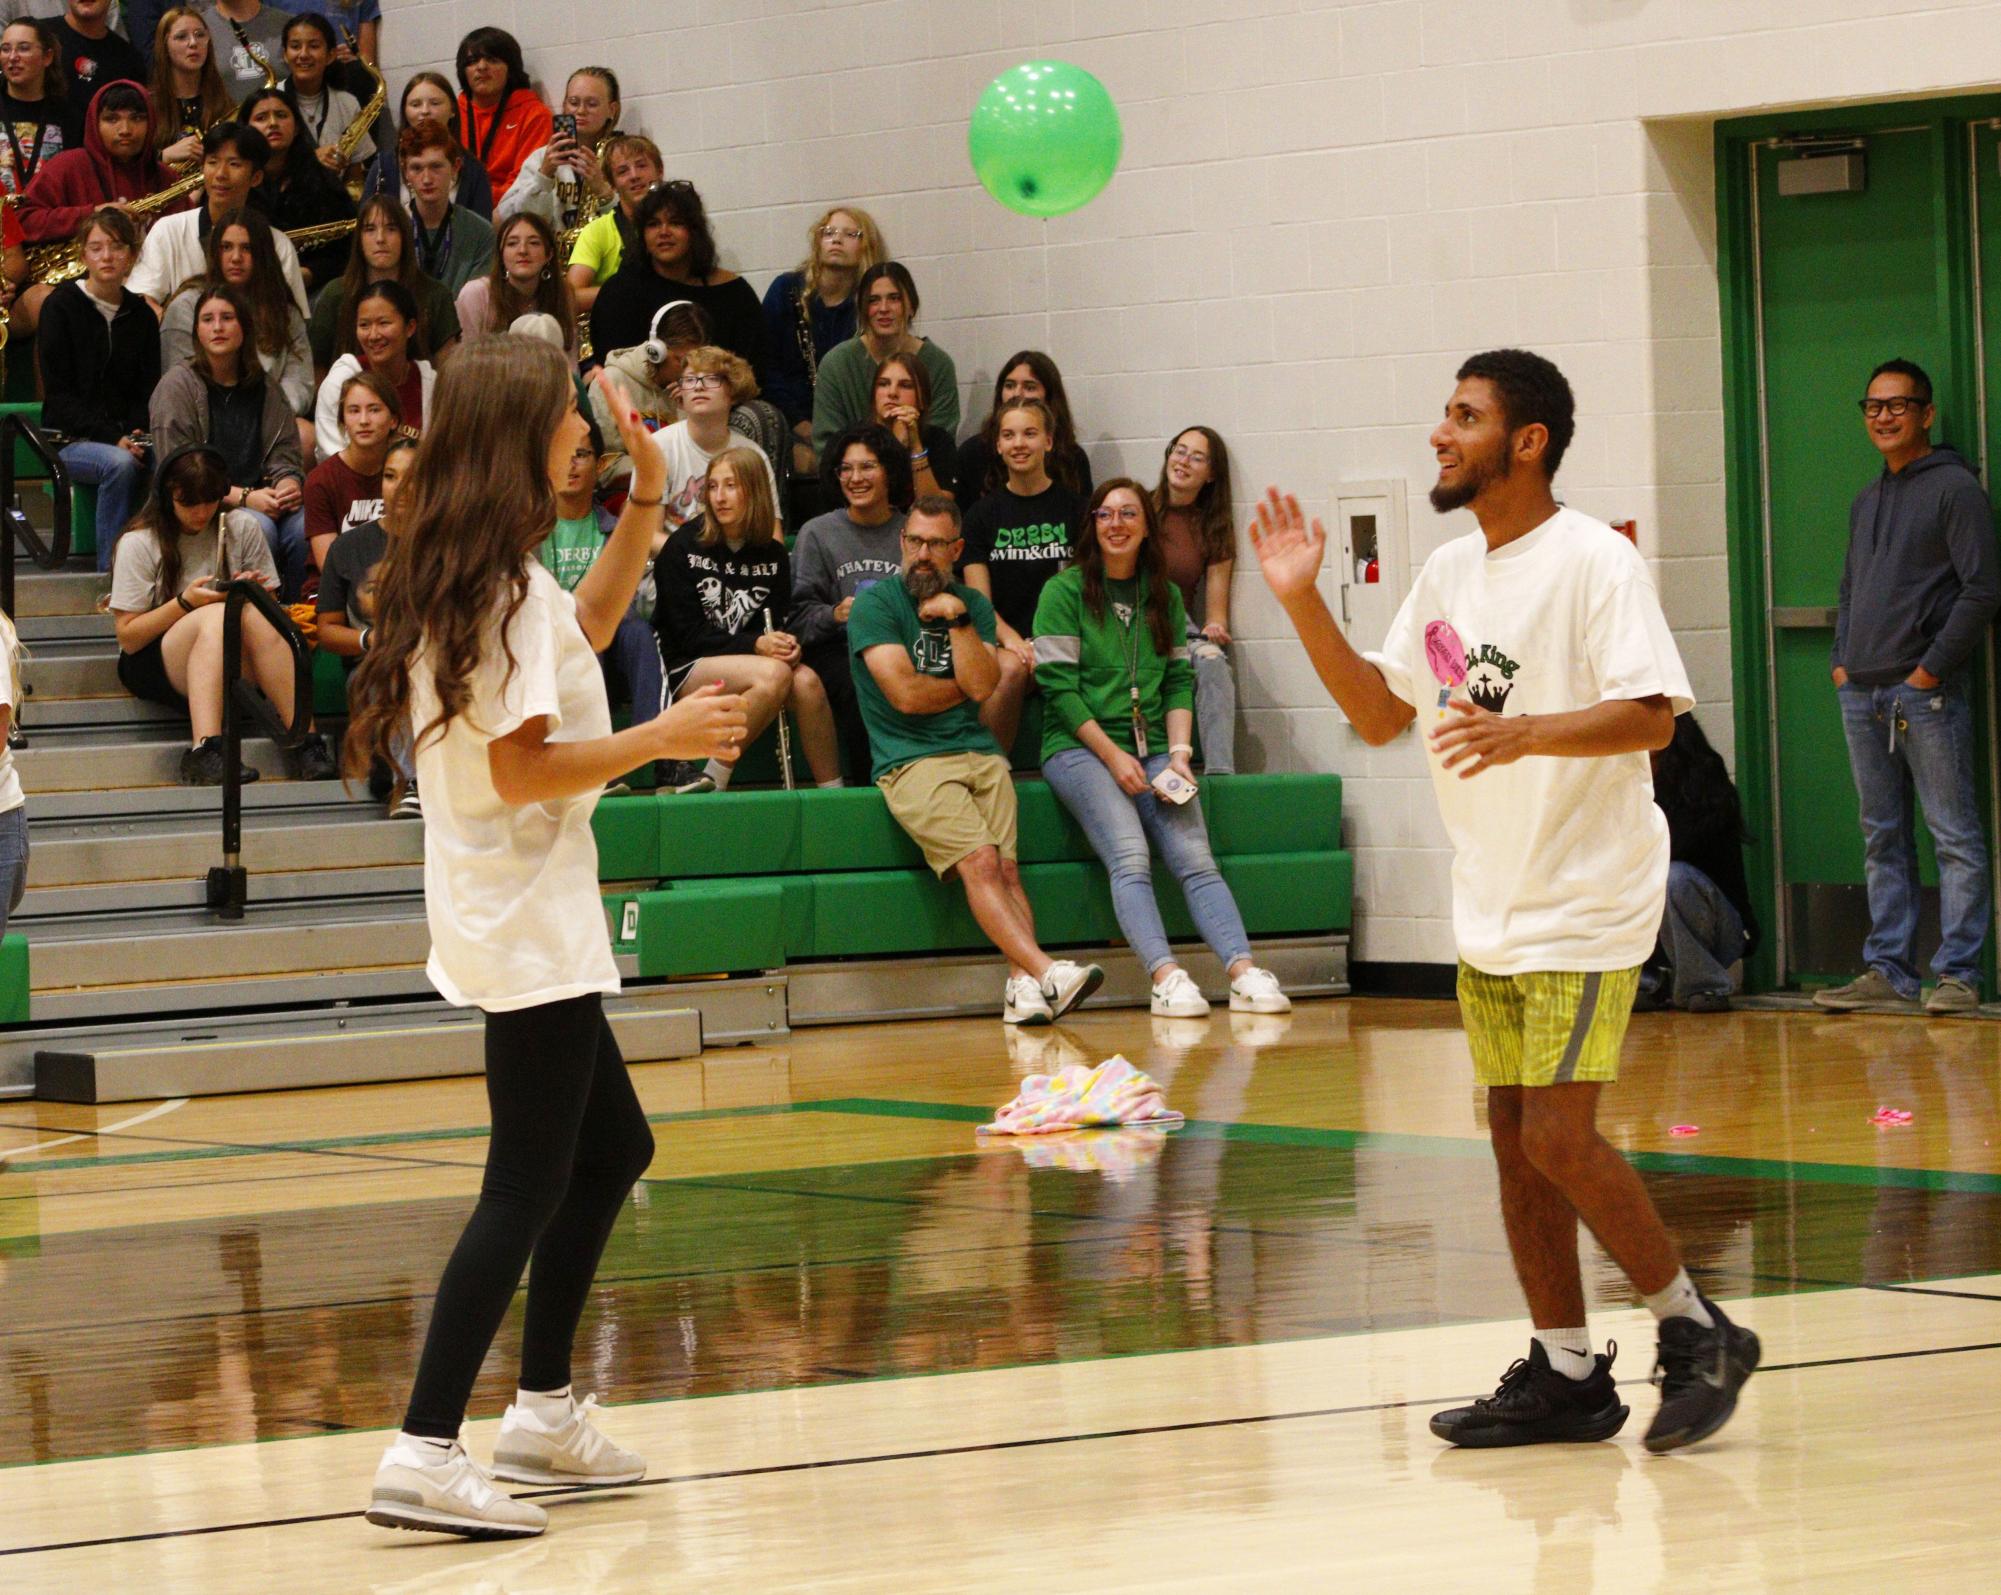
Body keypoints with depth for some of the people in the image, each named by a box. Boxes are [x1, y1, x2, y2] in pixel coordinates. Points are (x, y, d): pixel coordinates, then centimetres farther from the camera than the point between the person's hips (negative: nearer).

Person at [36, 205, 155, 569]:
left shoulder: (141, 315, 14)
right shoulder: (61, 305, 0)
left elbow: (148, 393, 13)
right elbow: (59, 395, -6)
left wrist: (135, 436, -10)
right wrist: (112, 439, -17)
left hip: (125, 437, 4)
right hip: (70, 439, -4)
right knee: (120, 464, -37)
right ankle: (111, 573, -33)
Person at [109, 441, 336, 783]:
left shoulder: (241, 527, 6)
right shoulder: (138, 543, -3)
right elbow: (128, 636, -7)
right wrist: (185, 602, -19)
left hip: (228, 657, 3)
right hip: (151, 664, -3)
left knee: (255, 615, -31)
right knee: (218, 616, -35)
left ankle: (305, 739, -38)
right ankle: (205, 751, -53)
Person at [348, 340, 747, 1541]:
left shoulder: (466, 574, 12)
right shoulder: (505, 582, -17)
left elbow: (586, 627, 30)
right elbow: (521, 765, -22)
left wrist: (646, 503, 22)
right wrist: (661, 739, -14)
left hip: (526, 922, 11)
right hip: (529, 924, -11)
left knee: (611, 1150, 21)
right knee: (528, 1188, -11)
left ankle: (545, 1410, 26)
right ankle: (425, 1454, -15)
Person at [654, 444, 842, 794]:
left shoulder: (772, 554, 10)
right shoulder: (683, 548, -4)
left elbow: (779, 623, 9)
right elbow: (689, 634, -8)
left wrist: (787, 644, -16)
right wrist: (756, 645, -20)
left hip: (753, 663, 4)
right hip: (686, 669, -4)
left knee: (807, 681, -28)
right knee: (775, 674, -32)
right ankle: (711, 780, -22)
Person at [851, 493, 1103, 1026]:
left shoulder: (973, 605, 17)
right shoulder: (875, 603, 3)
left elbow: (982, 685, 1)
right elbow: (905, 694, -7)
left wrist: (958, 618, -6)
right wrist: (964, 685, 7)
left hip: (978, 752, 5)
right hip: (910, 761, -5)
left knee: (1006, 867, -18)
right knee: (980, 860, -24)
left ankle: (1022, 985, -30)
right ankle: (1045, 971, -37)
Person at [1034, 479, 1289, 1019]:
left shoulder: (1165, 596, 18)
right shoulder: (1065, 590, 2)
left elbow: (1179, 680, 15)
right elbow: (1058, 685, -5)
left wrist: (1179, 750, -1)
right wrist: (1113, 756, -11)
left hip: (1152, 749, 4)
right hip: (1079, 747, -4)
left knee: (1195, 857, -17)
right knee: (1130, 855, -26)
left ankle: (1244, 972, -31)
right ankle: (1166, 976, -39)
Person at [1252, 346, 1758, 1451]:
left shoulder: (1593, 562, -13)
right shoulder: (1449, 575, 11)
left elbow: (1651, 717, -22)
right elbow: (1379, 712, 17)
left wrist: (1522, 734, -36)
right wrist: (1303, 603, 6)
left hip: (1587, 903, -8)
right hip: (1491, 906, 8)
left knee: (1558, 1138, -13)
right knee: (1514, 1139, 8)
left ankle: (1696, 1333, 3)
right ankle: (1564, 1374, 16)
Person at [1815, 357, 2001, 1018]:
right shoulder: (1866, 502, 19)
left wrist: (1933, 668, -14)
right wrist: (1842, 661, 10)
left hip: (1927, 694, -8)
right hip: (1862, 694, 8)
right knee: (1882, 840, 8)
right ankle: (1887, 971, 10)